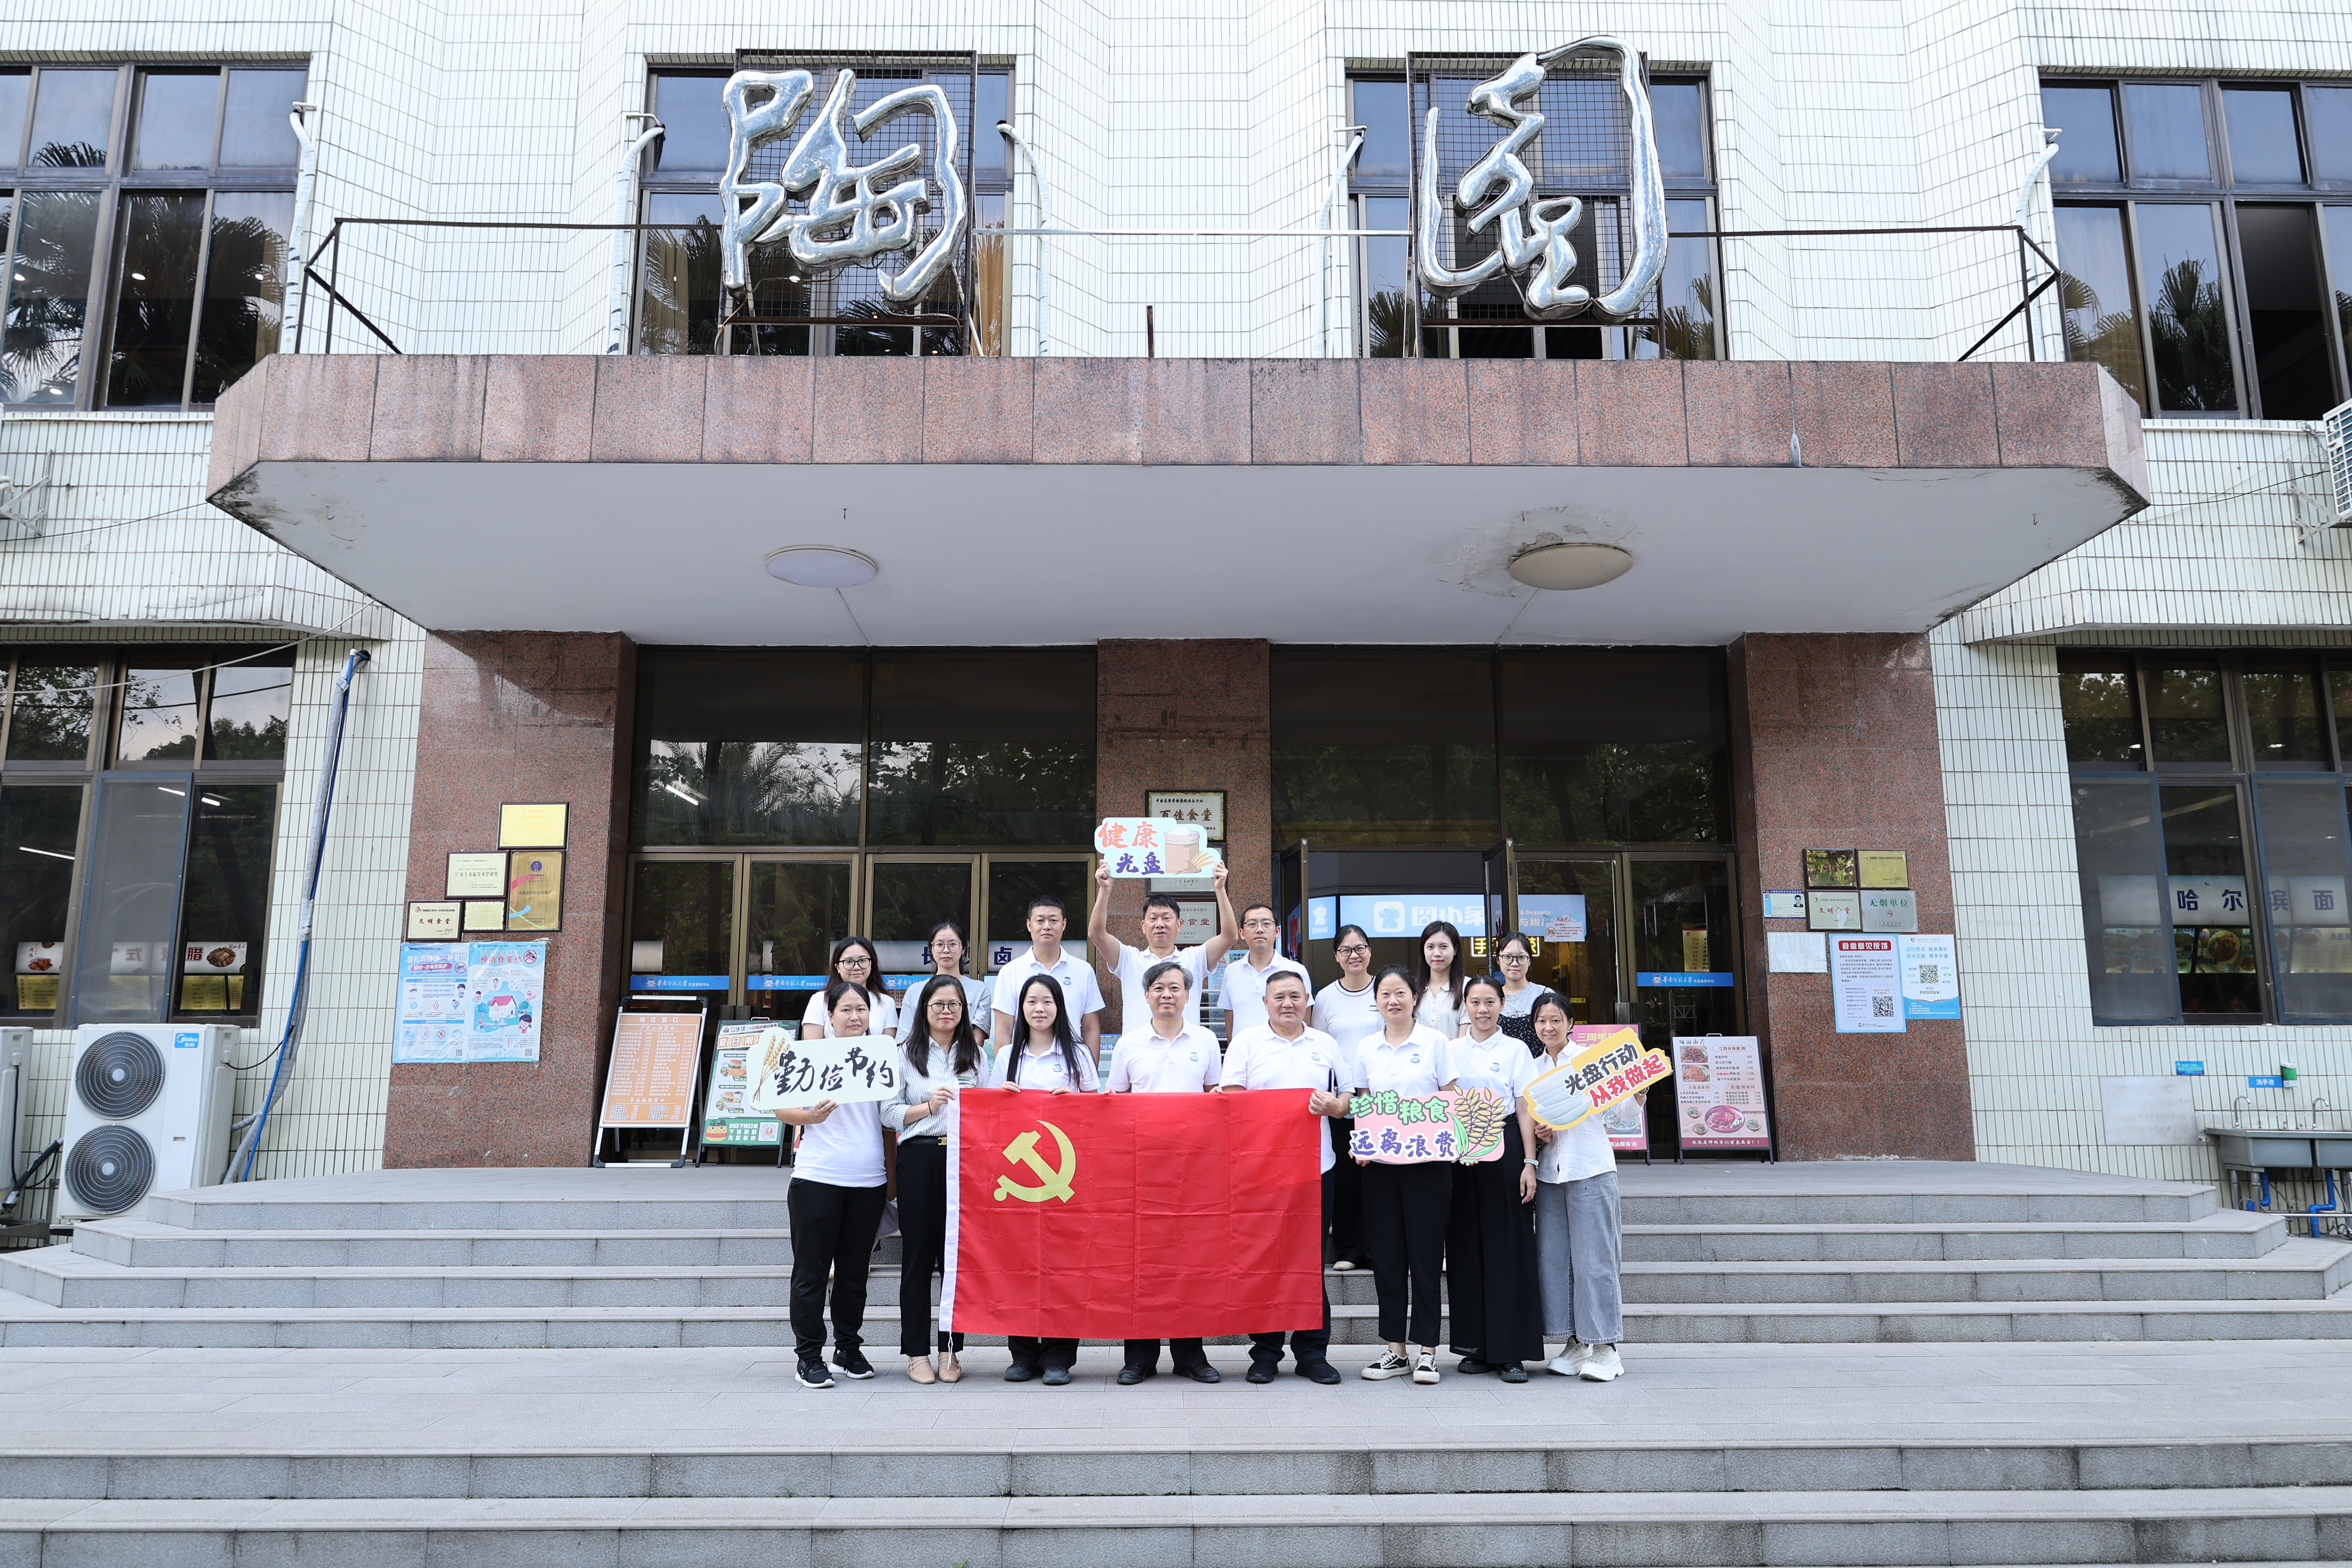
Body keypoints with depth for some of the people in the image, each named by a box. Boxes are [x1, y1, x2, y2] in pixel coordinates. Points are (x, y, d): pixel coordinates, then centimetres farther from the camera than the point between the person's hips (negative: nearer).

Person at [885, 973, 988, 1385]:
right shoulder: (907, 1054, 8)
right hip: (920, 1159, -2)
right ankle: (916, 1352, 10)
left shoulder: (976, 1054, 14)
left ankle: (951, 1351, 12)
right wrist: (928, 1108, -12)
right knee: (919, 1254, 2)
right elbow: (889, 1112, 1)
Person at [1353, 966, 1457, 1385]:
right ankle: (1395, 1350, 14)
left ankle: (1426, 1350, 8)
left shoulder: (1436, 1042, 1)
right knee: (1387, 1253, 5)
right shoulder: (1367, 1049, 10)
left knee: (1426, 1252, -1)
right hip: (1380, 1162, 3)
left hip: (1427, 1159, -3)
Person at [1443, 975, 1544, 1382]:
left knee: (1508, 1246, -3)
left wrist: (1529, 1163, -7)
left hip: (1504, 1149, -3)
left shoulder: (1515, 1050, 4)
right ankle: (1476, 1347, 13)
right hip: (1459, 1152, 3)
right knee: (1467, 1245, 4)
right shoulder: (1452, 1050, 11)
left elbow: (1526, 1110, 0)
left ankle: (1510, 1351, 2)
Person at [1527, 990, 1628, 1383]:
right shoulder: (1532, 1068, 14)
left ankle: (1605, 1348, 3)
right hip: (1550, 1170, 5)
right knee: (1554, 1258, 3)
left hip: (1591, 1168, -5)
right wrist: (1538, 1133, 0)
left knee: (1594, 1258, -5)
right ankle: (1576, 1343, 13)